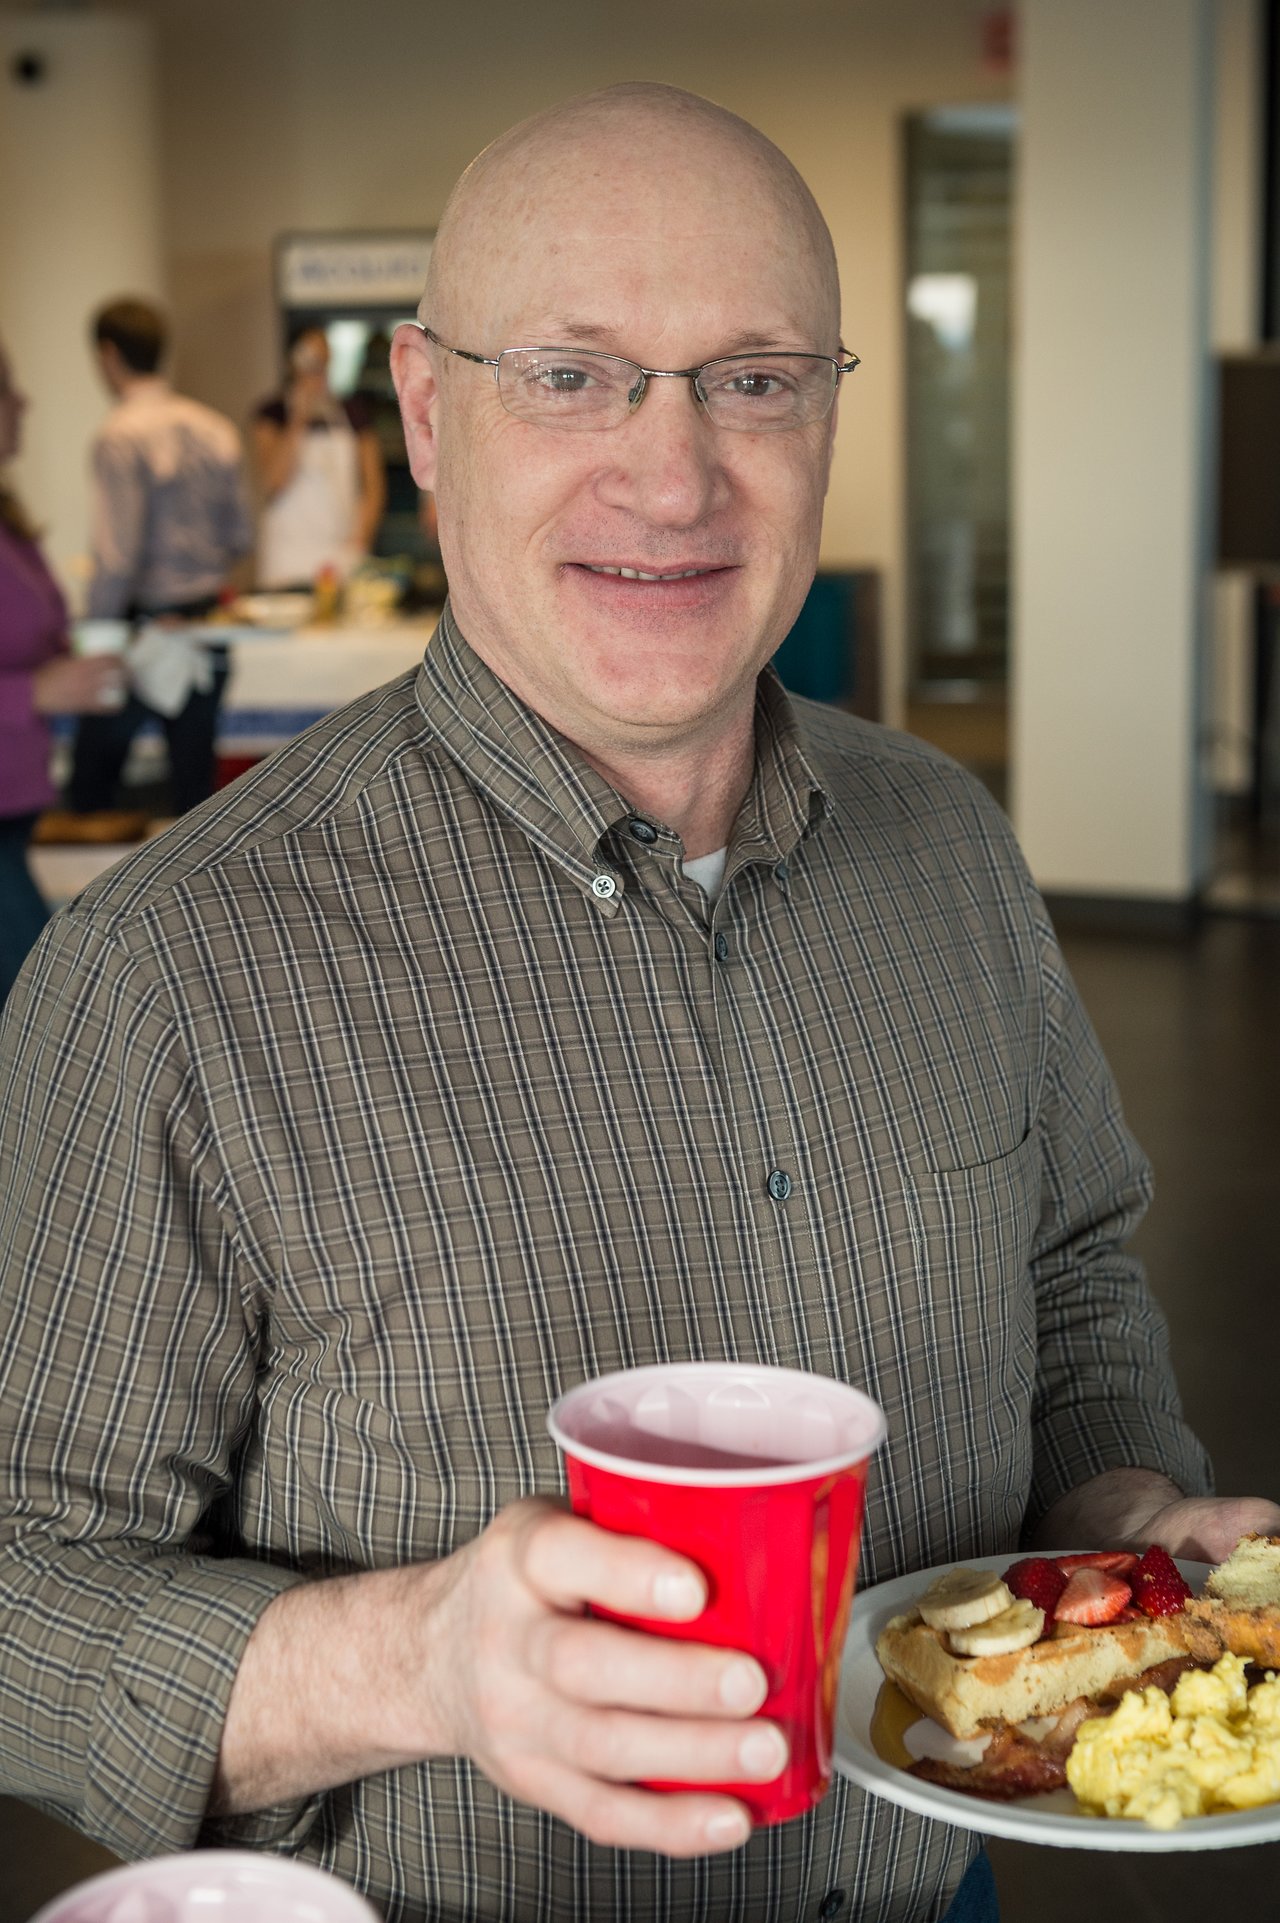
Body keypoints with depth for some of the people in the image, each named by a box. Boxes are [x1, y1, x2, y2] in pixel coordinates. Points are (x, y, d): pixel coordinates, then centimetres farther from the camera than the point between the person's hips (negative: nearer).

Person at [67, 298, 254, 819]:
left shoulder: (121, 437, -15)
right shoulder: (216, 429, 5)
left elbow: (117, 557, -20)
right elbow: (241, 538, 10)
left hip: (142, 633, -6)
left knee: (91, 782, 7)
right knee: (195, 781, 11)